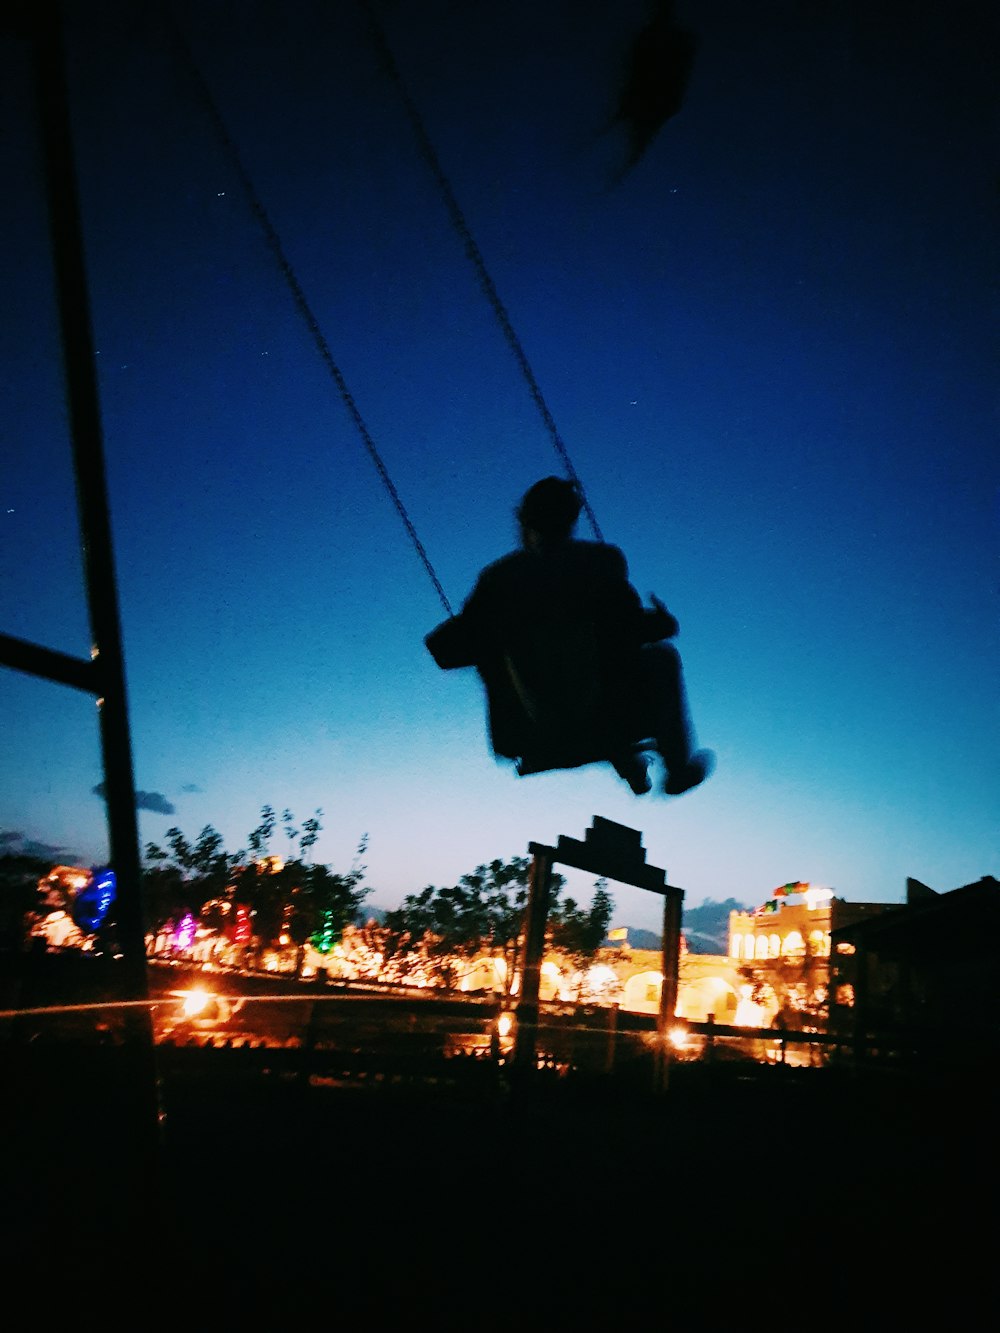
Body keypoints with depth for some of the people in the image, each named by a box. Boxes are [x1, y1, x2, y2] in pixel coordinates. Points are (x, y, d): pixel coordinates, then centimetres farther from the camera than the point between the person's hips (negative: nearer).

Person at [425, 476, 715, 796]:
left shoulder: (498, 578, -7)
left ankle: (627, 763, 47)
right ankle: (678, 768, 38)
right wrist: (662, 620, 10)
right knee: (661, 654, 25)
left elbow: (445, 650, -6)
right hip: (608, 720, -2)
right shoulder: (601, 560, -11)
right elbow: (634, 626, -13)